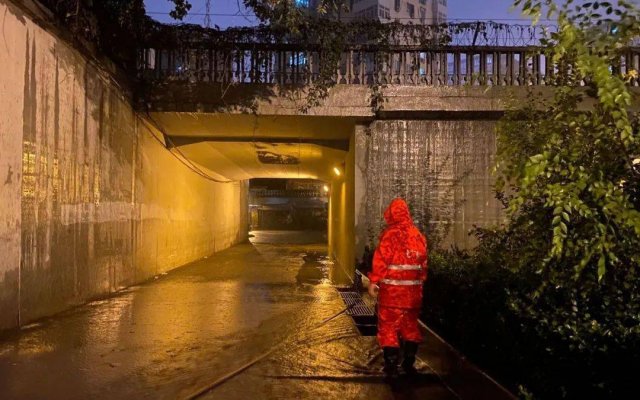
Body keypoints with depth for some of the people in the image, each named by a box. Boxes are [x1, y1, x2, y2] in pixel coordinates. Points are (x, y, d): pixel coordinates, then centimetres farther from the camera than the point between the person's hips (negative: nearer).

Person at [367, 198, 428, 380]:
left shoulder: (390, 234, -11)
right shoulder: (418, 235, 6)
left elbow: (381, 259, -14)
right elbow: (423, 263, 8)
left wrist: (373, 281, -8)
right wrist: (420, 282, 17)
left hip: (392, 289, -5)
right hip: (413, 290, 6)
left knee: (388, 326, 3)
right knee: (410, 325, 18)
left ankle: (391, 367, 4)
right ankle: (409, 364, 27)